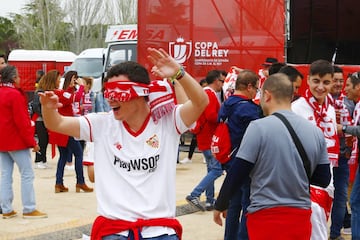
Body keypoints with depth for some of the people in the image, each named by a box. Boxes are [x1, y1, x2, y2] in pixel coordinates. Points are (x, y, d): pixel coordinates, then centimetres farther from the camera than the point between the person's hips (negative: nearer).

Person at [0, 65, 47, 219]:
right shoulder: (14, 95, -15)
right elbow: (21, 121, -18)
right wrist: (32, 142, -13)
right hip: (16, 141, -8)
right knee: (27, 174, -1)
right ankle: (29, 209, -1)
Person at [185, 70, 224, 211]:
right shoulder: (210, 95, -15)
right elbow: (211, 116, -25)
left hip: (204, 138, 10)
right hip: (210, 138, -10)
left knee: (212, 169, 14)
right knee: (217, 169, -10)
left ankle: (210, 201, 16)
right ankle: (194, 195, -14)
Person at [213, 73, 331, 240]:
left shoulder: (259, 127, -11)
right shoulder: (315, 132, 2)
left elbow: (236, 176, -9)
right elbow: (323, 180, 8)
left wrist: (220, 205, 5)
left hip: (265, 217, -5)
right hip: (301, 217, 5)